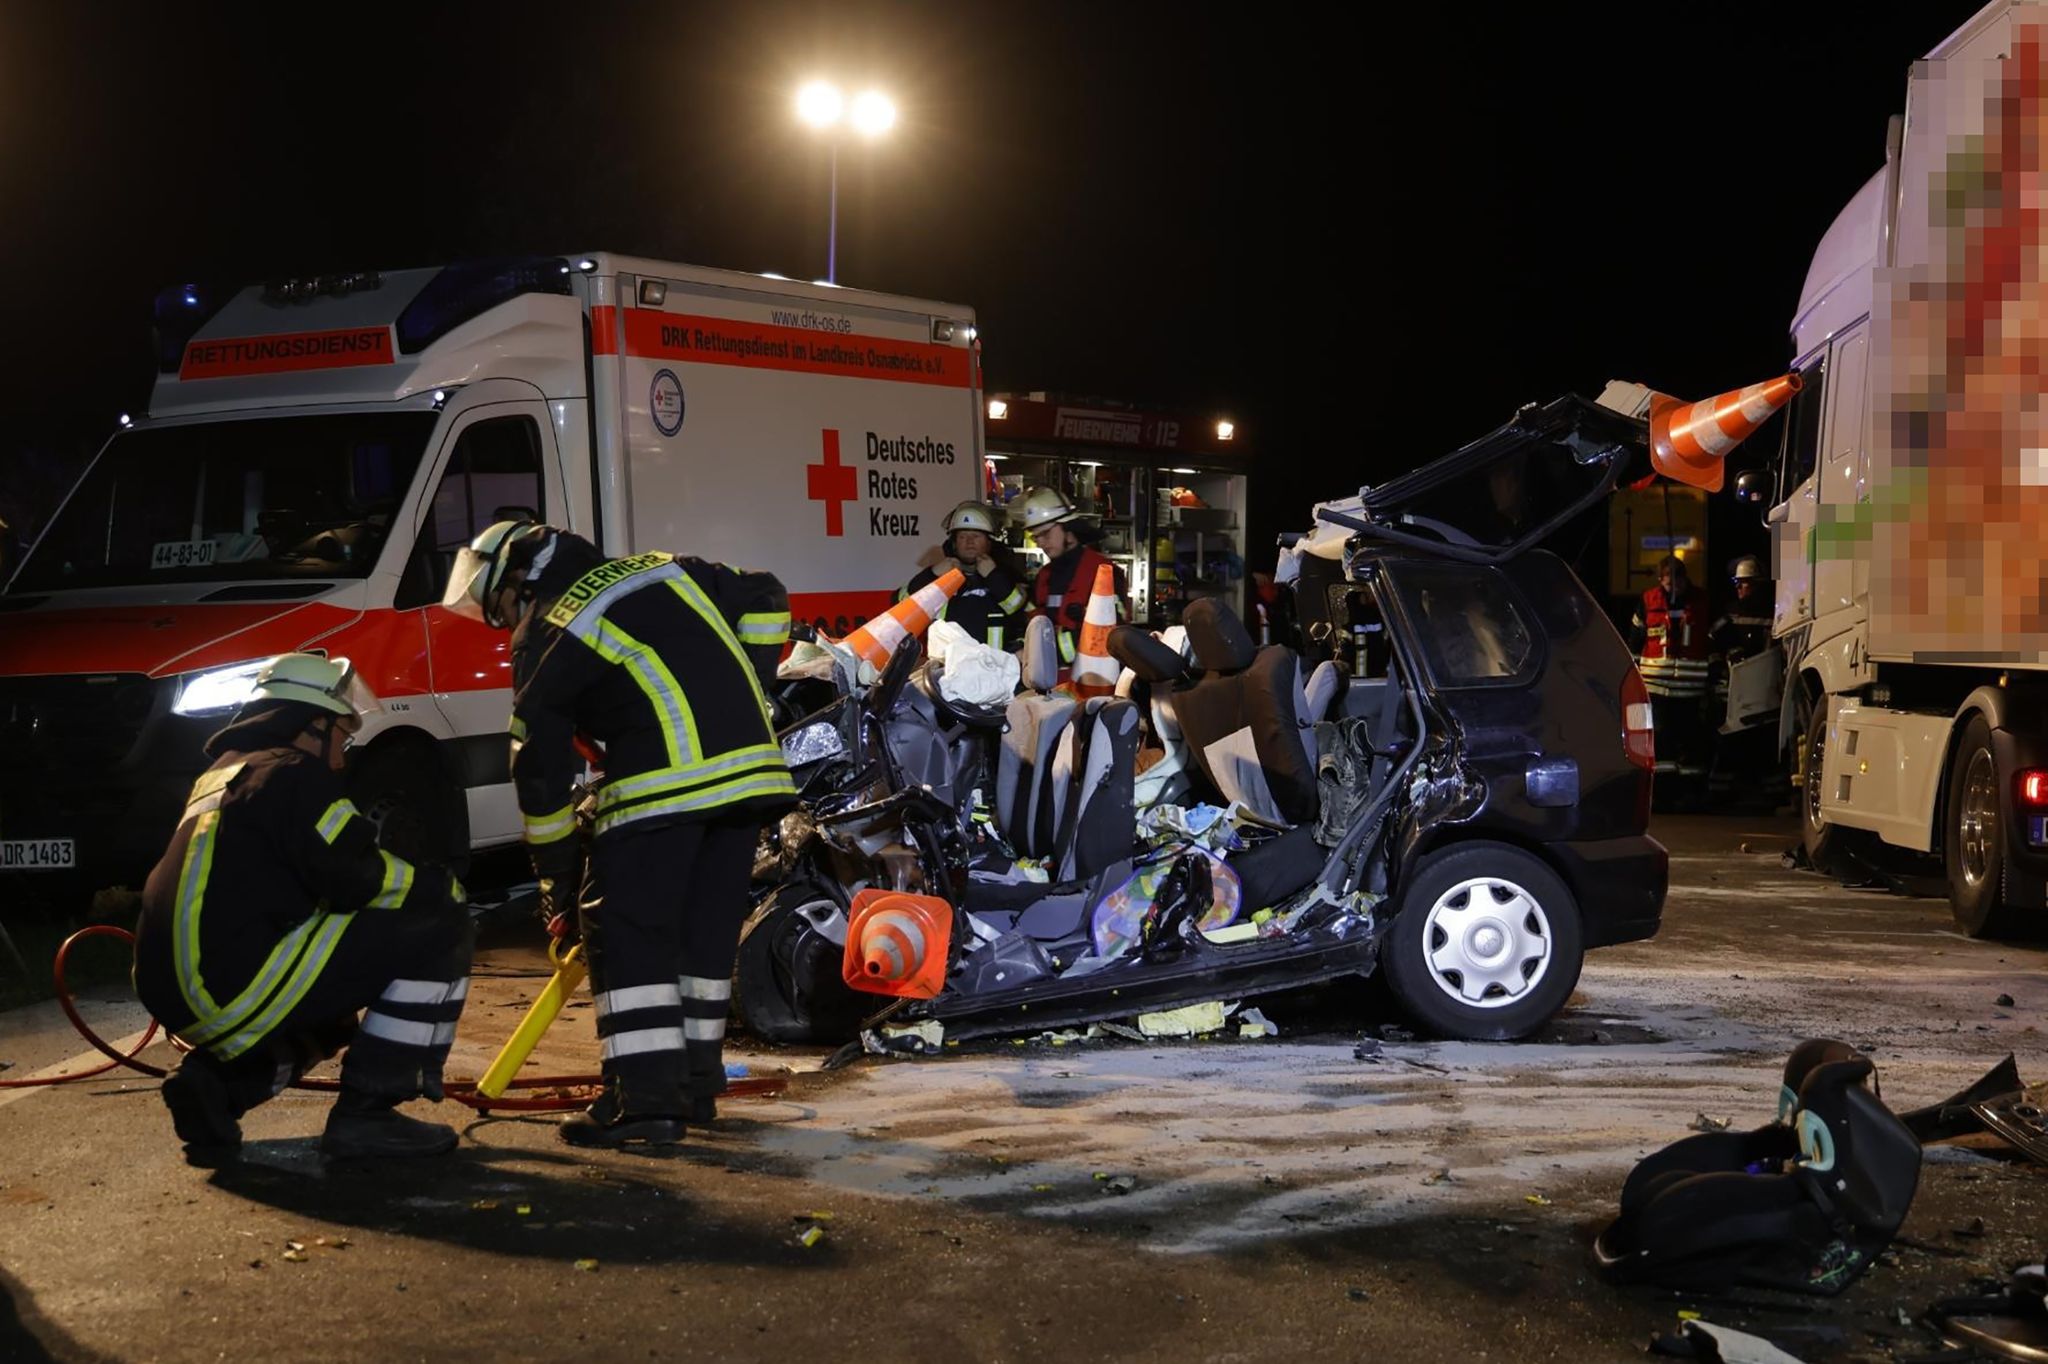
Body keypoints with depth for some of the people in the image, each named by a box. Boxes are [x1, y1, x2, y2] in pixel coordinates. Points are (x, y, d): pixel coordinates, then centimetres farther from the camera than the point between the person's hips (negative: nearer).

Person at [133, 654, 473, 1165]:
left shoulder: (220, 778, 24)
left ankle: (215, 1083, 11)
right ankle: (365, 1113, -9)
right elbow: (358, 880, -12)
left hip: (181, 996, 10)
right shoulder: (293, 773, -5)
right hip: (237, 989, -10)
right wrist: (443, 887, 5)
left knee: (334, 1015, 37)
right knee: (438, 925, -6)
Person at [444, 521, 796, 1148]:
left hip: (664, 781, -7)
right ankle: (696, 1083, 22)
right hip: (752, 764, 7)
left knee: (625, 931, -1)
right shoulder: (664, 571, 23)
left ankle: (647, 1096, -8)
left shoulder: (547, 640, 7)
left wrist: (556, 871, 16)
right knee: (708, 928, 15)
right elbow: (765, 599, 27)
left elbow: (539, 765, 8)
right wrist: (742, 691, 29)